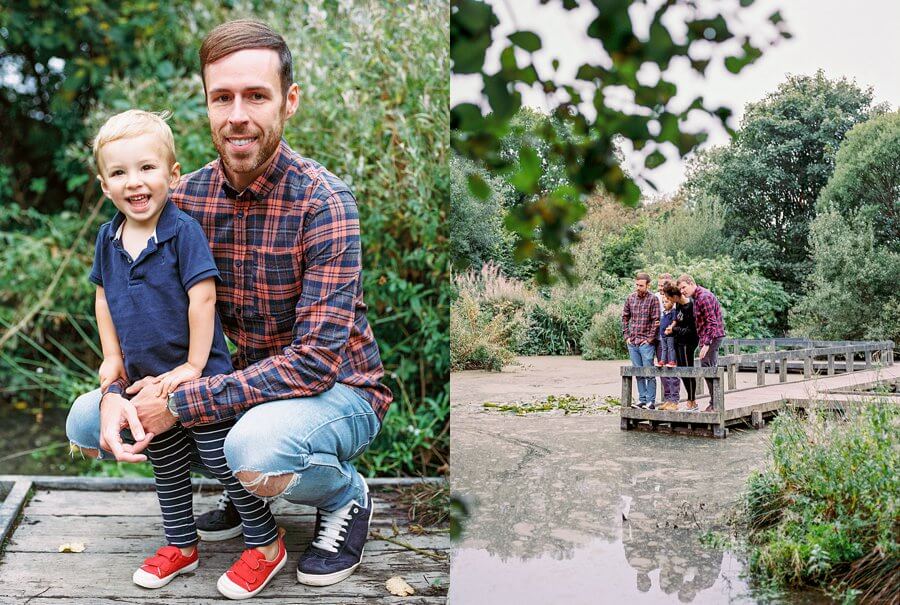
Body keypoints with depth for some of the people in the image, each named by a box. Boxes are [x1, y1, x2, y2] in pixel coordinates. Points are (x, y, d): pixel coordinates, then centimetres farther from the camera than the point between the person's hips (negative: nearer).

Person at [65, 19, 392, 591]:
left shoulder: (322, 200, -23)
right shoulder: (188, 196, -4)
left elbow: (316, 361, -28)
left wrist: (181, 404, -27)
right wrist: (116, 394, -17)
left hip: (338, 388, -6)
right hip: (246, 381, 6)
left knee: (256, 448, -37)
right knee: (88, 418, -1)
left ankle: (346, 494, -2)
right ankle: (245, 483, 15)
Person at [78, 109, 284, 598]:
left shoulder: (184, 231, -17)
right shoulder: (107, 238, 2)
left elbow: (202, 299, -19)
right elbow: (104, 300, 13)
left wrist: (194, 365, -18)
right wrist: (112, 357, 9)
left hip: (199, 377, -6)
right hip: (147, 379, 7)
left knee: (224, 461, 2)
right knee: (167, 466, 20)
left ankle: (264, 543, 18)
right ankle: (181, 545, 37)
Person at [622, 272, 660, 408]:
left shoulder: (653, 299, -7)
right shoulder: (630, 298, 7)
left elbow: (656, 321, -8)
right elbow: (625, 317, 14)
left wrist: (650, 339, -11)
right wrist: (626, 336, 7)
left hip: (646, 342, -5)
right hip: (632, 342, 5)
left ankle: (651, 401, 3)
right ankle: (642, 399, 19)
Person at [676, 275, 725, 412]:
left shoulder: (704, 297, -17)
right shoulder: (696, 297, 14)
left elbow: (712, 322, -21)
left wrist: (706, 343, -24)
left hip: (712, 336, -10)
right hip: (706, 337, 10)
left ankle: (715, 404, -3)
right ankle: (716, 403, 19)